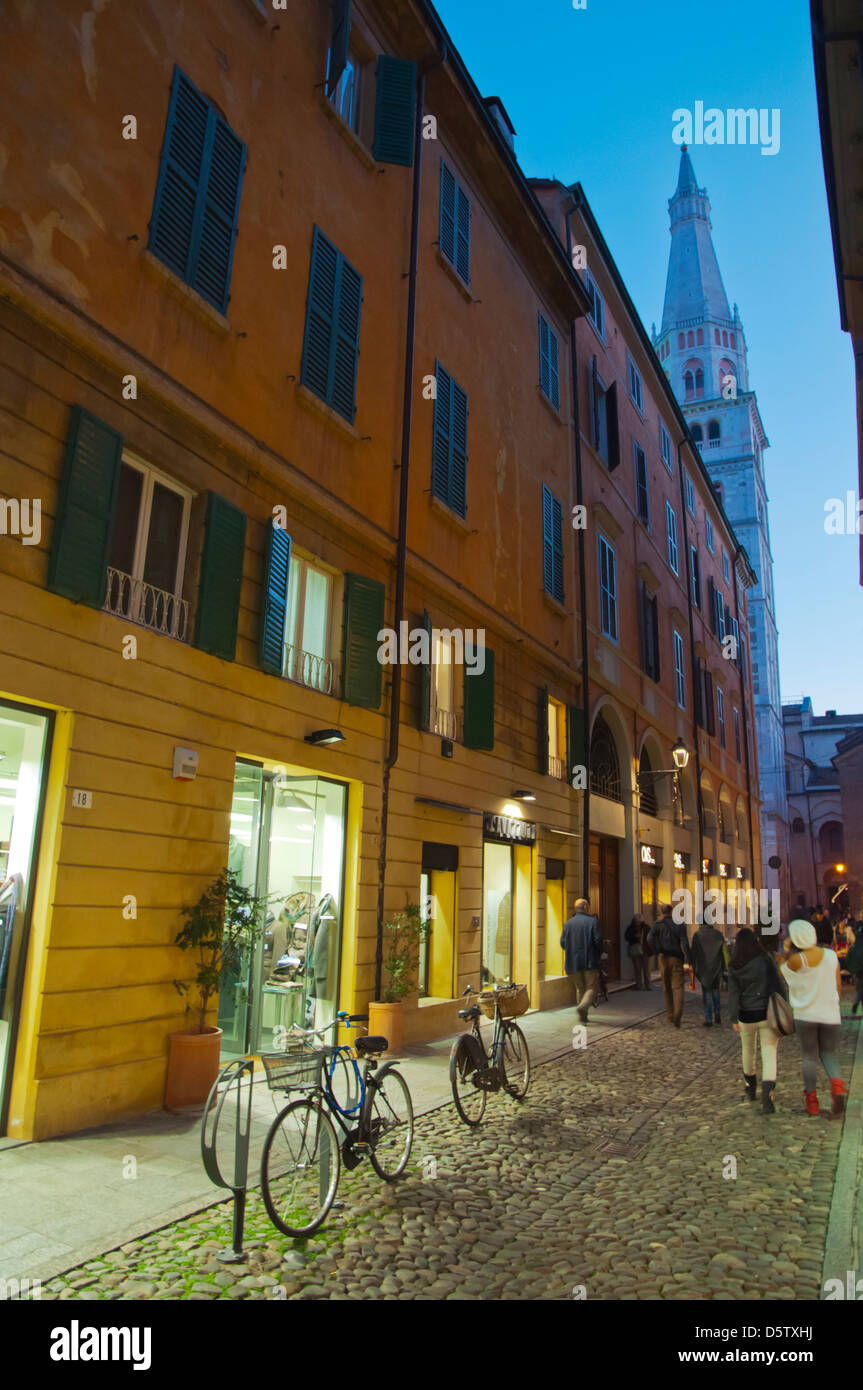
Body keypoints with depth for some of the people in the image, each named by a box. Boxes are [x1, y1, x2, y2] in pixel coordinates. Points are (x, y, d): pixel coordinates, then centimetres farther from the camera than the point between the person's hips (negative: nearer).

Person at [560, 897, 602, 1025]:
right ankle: (583, 1006, -22)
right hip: (590, 962, -3)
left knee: (580, 988, 15)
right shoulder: (592, 921, -5)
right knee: (591, 988, 4)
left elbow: (563, 942, 1)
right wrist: (598, 954, 8)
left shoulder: (568, 923, 5)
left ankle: (583, 1016, 13)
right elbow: (598, 940, -10)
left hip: (573, 962, 3)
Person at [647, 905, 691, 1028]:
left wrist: (656, 952, 2)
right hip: (677, 958, -1)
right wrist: (687, 961, -15)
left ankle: (669, 1015, 20)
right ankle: (677, 1015, -19)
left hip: (663, 958, 1)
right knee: (678, 987, -1)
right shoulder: (679, 924, -2)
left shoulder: (657, 924, 0)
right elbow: (684, 942, -11)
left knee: (667, 988, 15)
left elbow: (650, 940, -12)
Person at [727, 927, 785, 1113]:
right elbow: (778, 986, -8)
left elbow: (733, 993, -4)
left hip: (746, 1016, 2)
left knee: (748, 1051, 23)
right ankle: (767, 1095, -18)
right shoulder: (766, 960, -8)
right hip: (768, 1014, -2)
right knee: (769, 1055, -1)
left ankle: (751, 1089, 40)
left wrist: (734, 1019, 0)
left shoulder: (734, 967, -3)